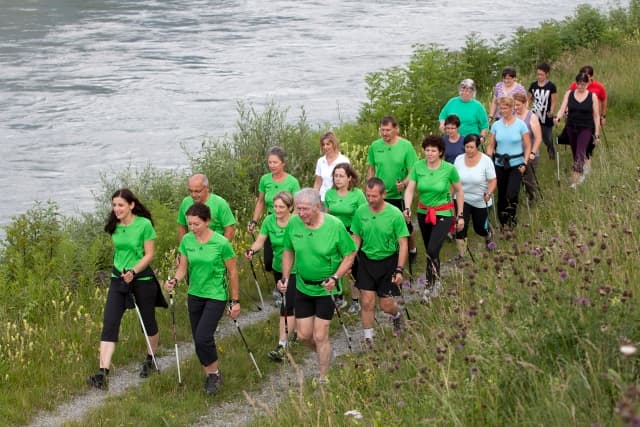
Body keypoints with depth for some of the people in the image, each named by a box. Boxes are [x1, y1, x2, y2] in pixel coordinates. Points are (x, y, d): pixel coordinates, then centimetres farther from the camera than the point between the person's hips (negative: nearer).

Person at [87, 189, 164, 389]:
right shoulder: (114, 226, 1)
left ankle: (150, 360, 40)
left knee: (148, 321, 14)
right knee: (109, 324, -10)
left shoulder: (144, 224, -14)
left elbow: (149, 255, -12)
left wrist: (133, 271, -23)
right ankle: (102, 373, -16)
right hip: (118, 278, 4)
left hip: (142, 278, -3)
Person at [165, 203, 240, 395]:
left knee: (203, 338, -16)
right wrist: (174, 281, -16)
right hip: (195, 295, 5)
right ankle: (210, 375, 29)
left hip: (216, 296, -5)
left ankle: (214, 373, 8)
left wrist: (235, 301, -3)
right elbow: (183, 267, 6)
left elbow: (232, 272, -7)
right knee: (198, 340, 9)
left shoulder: (221, 243, -16)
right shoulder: (187, 240, -3)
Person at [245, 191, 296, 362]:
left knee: (287, 305, -11)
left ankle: (283, 346, -12)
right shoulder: (269, 220, -6)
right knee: (287, 303, 18)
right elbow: (260, 241, -7)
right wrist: (252, 250, -27)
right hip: (278, 268, 6)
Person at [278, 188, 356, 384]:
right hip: (303, 286, 4)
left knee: (320, 336, -4)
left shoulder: (335, 225, -20)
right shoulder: (293, 224, -10)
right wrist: (285, 278, -1)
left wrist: (335, 277, -22)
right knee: (304, 335, 9)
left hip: (326, 289, -4)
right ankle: (325, 355, 39)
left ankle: (324, 378, 13)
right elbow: (288, 252, 8)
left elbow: (349, 255, -10)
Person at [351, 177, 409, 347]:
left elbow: (403, 244, -12)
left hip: (388, 262, -2)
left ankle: (397, 314, 40)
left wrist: (399, 270, -16)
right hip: (366, 261, 2)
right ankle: (368, 339, 13)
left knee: (386, 305, 4)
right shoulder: (361, 211, -7)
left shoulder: (395, 214, -16)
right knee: (367, 302, -2)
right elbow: (356, 238, 6)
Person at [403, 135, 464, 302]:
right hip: (424, 213, 4)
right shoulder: (418, 167, -8)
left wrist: (460, 215, 1)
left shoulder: (449, 169, -13)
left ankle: (431, 284, -2)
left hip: (443, 214, -4)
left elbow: (459, 191, 0)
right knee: (429, 251, 14)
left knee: (432, 250, -19)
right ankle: (436, 282, 35)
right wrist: (407, 209, -25)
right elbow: (410, 190, -8)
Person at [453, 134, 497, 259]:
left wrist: (488, 194, -30)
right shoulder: (459, 159, -4)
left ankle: (488, 235, 51)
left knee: (480, 228, 13)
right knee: (461, 226, -14)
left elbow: (493, 181, -14)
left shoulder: (486, 160, -13)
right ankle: (461, 255, -3)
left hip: (481, 202, -1)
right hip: (462, 199, 1)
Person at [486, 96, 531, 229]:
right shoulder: (496, 125, 3)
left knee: (511, 194, -16)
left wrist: (524, 163, -10)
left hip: (516, 164, -3)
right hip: (500, 164, 3)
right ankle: (503, 222, 22)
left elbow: (527, 146, -1)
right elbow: (491, 145, 8)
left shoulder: (520, 124, -4)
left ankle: (511, 218, 5)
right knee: (501, 194, 9)